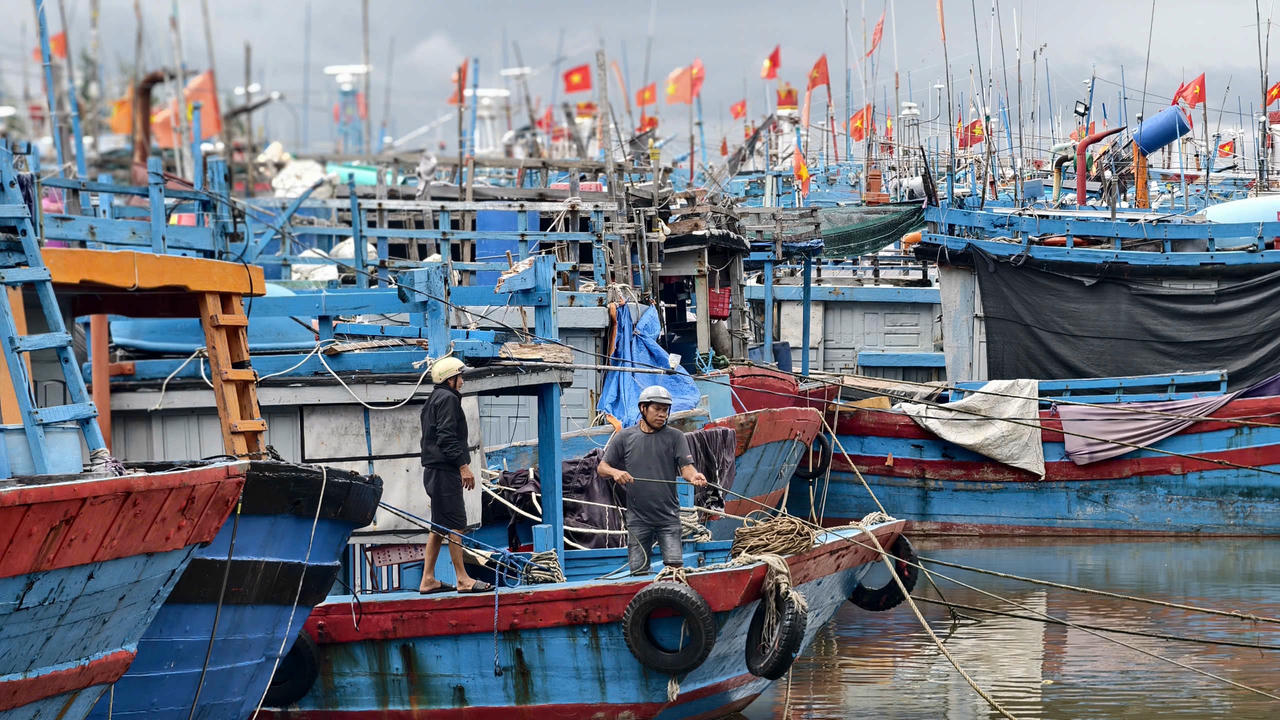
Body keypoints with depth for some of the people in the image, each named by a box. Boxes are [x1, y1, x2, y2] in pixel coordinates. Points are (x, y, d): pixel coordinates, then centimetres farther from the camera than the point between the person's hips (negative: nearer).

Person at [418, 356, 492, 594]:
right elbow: (447, 436, -19)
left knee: (439, 527, 12)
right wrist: (463, 465, -19)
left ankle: (428, 580, 12)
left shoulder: (433, 400, 22)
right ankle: (463, 580, -10)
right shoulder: (447, 398, -9)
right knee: (455, 525, -9)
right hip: (445, 472, -10)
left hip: (433, 471, 11)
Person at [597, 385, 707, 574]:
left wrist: (693, 476, -27)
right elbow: (602, 468, 8)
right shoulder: (624, 437, 7)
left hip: (668, 516, -1)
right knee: (638, 571, 2)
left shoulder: (675, 437, 6)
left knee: (675, 566, -9)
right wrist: (615, 472, -14)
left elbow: (686, 466, -3)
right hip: (638, 518, 1)